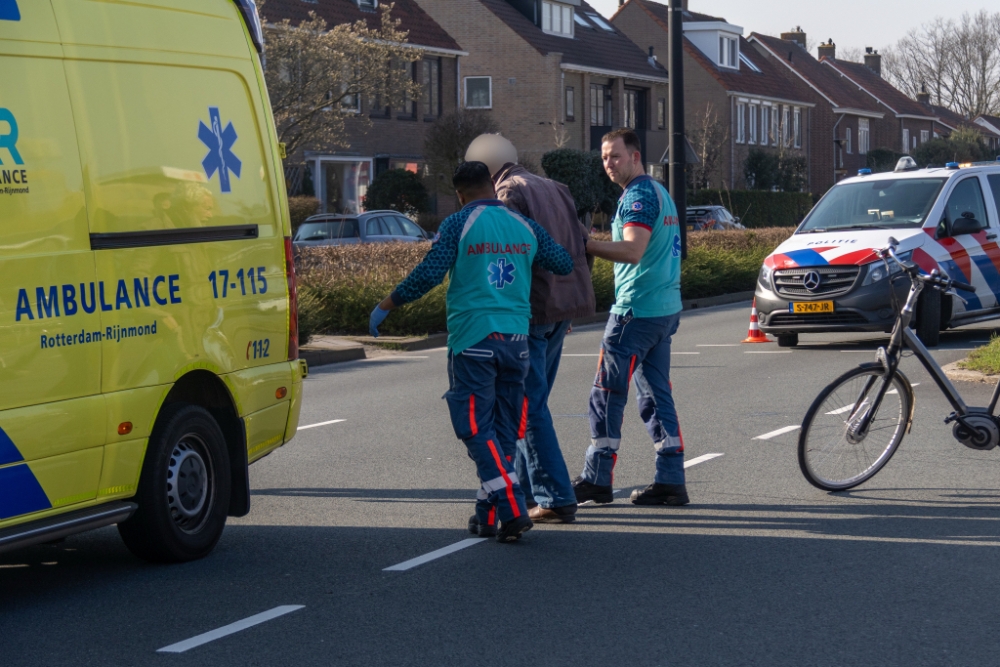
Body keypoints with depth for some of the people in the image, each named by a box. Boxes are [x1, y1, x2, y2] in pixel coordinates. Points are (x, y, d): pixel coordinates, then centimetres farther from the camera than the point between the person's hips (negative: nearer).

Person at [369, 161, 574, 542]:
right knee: (504, 429, 12)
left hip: (473, 339, -5)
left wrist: (386, 305, -1)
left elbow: (428, 274, -11)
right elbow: (564, 264, 16)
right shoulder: (525, 227, 10)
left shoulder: (458, 225, -4)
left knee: (477, 428, -2)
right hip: (516, 339, 5)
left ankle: (511, 510, -13)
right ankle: (488, 514, 16)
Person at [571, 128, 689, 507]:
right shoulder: (660, 192, 18)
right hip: (666, 308, 10)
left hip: (636, 310, -10)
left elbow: (632, 251, -24)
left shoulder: (638, 196, -12)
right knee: (656, 394, 10)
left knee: (607, 394, -4)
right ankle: (670, 481, 8)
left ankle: (597, 479, -1)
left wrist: (584, 244, -23)